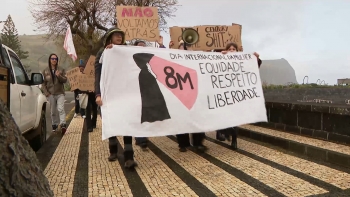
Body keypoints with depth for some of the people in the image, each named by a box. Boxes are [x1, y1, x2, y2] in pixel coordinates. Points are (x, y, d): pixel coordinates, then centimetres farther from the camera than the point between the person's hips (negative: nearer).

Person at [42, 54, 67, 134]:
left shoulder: (61, 70, 9)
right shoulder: (45, 71, 9)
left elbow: (65, 80, 2)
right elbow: (43, 83, 7)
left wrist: (59, 76, -18)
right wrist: (47, 93, -5)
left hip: (60, 93, -1)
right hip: (50, 94, 1)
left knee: (61, 109, -16)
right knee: (53, 112, 6)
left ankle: (63, 125, -24)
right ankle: (55, 125, 17)